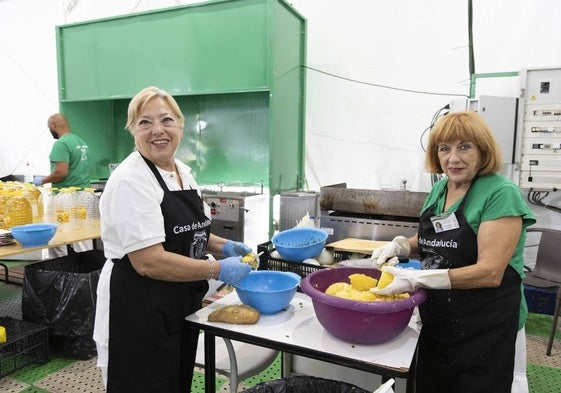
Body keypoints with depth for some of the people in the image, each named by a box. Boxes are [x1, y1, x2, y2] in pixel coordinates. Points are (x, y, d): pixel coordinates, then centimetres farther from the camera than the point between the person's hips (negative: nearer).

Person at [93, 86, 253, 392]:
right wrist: (218, 270, -21)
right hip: (138, 313, -8)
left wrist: (223, 246, 0)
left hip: (181, 309, 8)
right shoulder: (131, 181, -21)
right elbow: (149, 262, -26)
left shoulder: (183, 171, 5)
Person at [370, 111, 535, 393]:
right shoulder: (439, 189, 3)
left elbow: (490, 272, -23)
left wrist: (416, 279, -28)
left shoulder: (501, 194, -17)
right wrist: (399, 246, -4)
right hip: (436, 325, 7)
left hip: (486, 331, -6)